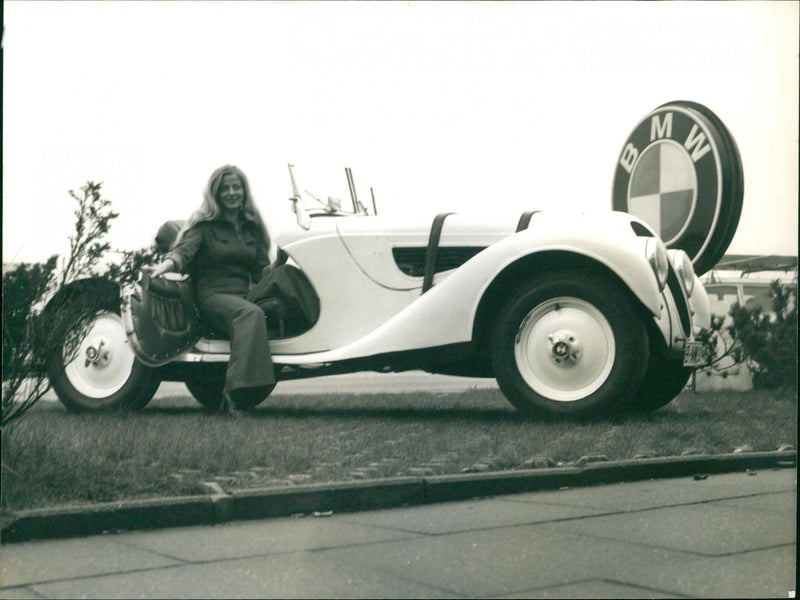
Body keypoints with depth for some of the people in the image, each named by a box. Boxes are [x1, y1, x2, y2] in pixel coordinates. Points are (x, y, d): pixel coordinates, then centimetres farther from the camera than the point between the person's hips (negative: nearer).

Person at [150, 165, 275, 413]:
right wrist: (169, 262, -31)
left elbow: (261, 271, 19)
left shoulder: (252, 227, 21)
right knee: (251, 313, -36)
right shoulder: (205, 224, 9)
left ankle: (235, 393, -34)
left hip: (244, 296, 5)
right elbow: (185, 249, -10)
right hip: (212, 296, -5)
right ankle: (237, 390, -47)